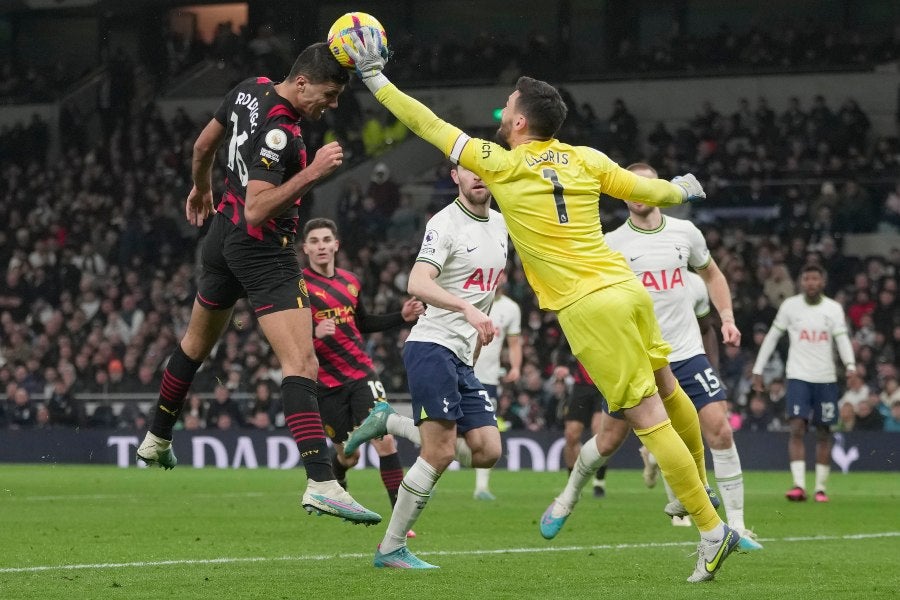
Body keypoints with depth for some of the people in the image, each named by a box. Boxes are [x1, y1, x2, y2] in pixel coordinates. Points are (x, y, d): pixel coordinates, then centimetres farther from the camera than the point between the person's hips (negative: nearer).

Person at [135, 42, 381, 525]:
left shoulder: (250, 90, 1)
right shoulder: (278, 132, -26)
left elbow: (204, 145, 18)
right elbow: (256, 211, -30)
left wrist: (202, 189, 35)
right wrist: (311, 173, -34)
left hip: (223, 236, 10)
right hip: (264, 255, -10)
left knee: (196, 342, 29)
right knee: (301, 363, -18)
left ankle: (156, 440, 47)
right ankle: (321, 482, -30)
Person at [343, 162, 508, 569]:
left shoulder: (499, 224, 14)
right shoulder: (445, 224, -11)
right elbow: (417, 283, -25)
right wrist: (468, 309, -38)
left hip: (462, 358, 8)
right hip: (432, 347, -8)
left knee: (486, 452, -2)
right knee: (441, 453, -14)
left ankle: (390, 424, 13)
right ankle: (390, 549, -5)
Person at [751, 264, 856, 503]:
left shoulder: (834, 309, 1)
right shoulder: (790, 306, 1)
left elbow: (842, 340, -7)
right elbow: (772, 337, 8)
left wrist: (850, 366, -25)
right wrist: (758, 371, 6)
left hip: (826, 379, 1)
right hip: (798, 376, -1)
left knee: (823, 433, 6)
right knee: (797, 428, -15)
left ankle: (821, 487, 15)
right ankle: (799, 485, -20)